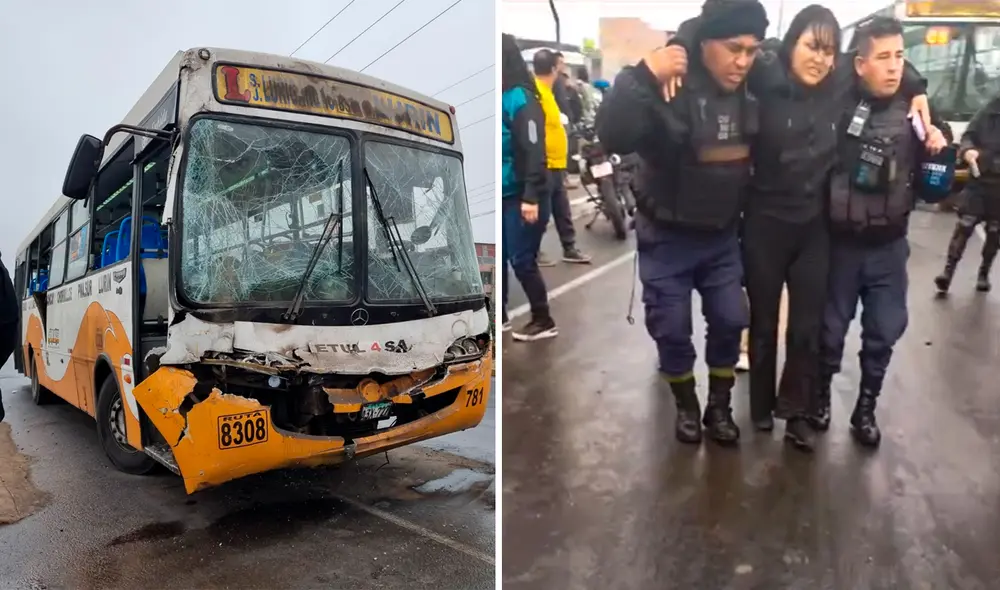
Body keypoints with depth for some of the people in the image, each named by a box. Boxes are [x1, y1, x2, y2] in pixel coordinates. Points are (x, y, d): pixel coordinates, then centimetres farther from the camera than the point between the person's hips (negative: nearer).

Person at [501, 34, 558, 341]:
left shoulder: (521, 100, -11)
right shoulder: (501, 98, 8)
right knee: (500, 258, 11)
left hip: (521, 196, -6)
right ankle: (501, 316, 27)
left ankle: (544, 321, 15)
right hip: (503, 193, 6)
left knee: (521, 260, 0)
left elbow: (534, 151, -17)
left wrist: (531, 197, -22)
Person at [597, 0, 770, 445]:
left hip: (722, 235, 5)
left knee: (730, 321, 9)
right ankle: (686, 405, 31)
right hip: (667, 236, -4)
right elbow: (614, 136, -36)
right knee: (671, 329, 5)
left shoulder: (752, 90, -2)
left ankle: (719, 406, 31)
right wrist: (644, 76, -44)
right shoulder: (669, 88, -20)